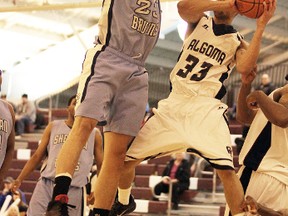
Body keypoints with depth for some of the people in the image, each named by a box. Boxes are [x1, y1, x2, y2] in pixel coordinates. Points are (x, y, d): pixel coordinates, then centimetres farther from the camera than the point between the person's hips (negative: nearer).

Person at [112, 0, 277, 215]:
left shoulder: (237, 43, 7)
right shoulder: (199, 21, 11)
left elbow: (244, 67, -17)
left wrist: (260, 28, -19)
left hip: (206, 108, -2)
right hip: (173, 104, 3)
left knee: (226, 169, -26)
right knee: (125, 158, 5)